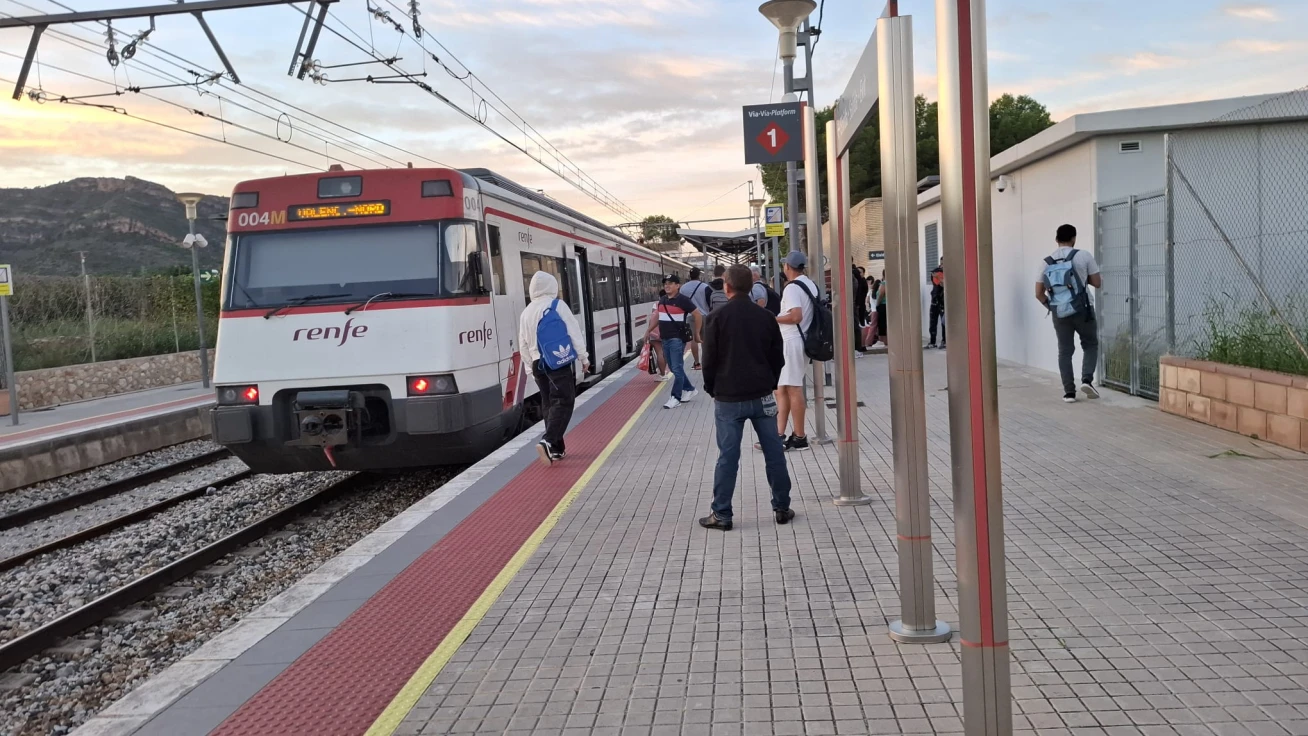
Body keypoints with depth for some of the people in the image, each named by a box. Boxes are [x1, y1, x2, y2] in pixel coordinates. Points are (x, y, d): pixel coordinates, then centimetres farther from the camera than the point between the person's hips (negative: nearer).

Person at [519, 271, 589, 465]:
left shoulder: (526, 312, 11)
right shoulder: (557, 305, -4)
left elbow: (523, 344, 14)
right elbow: (574, 332, -6)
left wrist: (532, 366, 21)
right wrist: (583, 357, 0)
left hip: (539, 364, 5)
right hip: (561, 361, -5)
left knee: (549, 405, 12)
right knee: (563, 402, -6)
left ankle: (556, 448, 13)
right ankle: (548, 442, -24)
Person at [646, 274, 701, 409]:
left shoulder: (683, 300, -11)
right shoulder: (662, 300, 12)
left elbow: (697, 314, -7)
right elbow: (657, 317, 23)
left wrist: (696, 332, -2)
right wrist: (648, 331, 20)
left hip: (677, 338, -8)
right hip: (666, 339, 8)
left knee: (677, 368, -5)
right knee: (673, 368, 14)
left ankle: (676, 398, 0)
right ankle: (689, 389, 29)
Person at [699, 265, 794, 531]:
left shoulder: (717, 317, -7)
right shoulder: (766, 317, 3)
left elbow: (709, 359, -6)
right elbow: (778, 357, 8)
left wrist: (712, 389, 7)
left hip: (728, 398, -3)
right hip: (762, 396, 3)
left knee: (728, 457, 1)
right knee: (774, 453, 9)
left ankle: (721, 514, 5)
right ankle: (782, 508, 16)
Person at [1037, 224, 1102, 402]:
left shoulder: (1046, 263, 3)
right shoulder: (1083, 256, -6)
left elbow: (1039, 293, 4)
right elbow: (1098, 283, 0)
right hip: (1082, 310, -2)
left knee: (1065, 351, 8)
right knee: (1090, 345, 15)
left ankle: (1069, 391, 5)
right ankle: (1087, 379, -3)